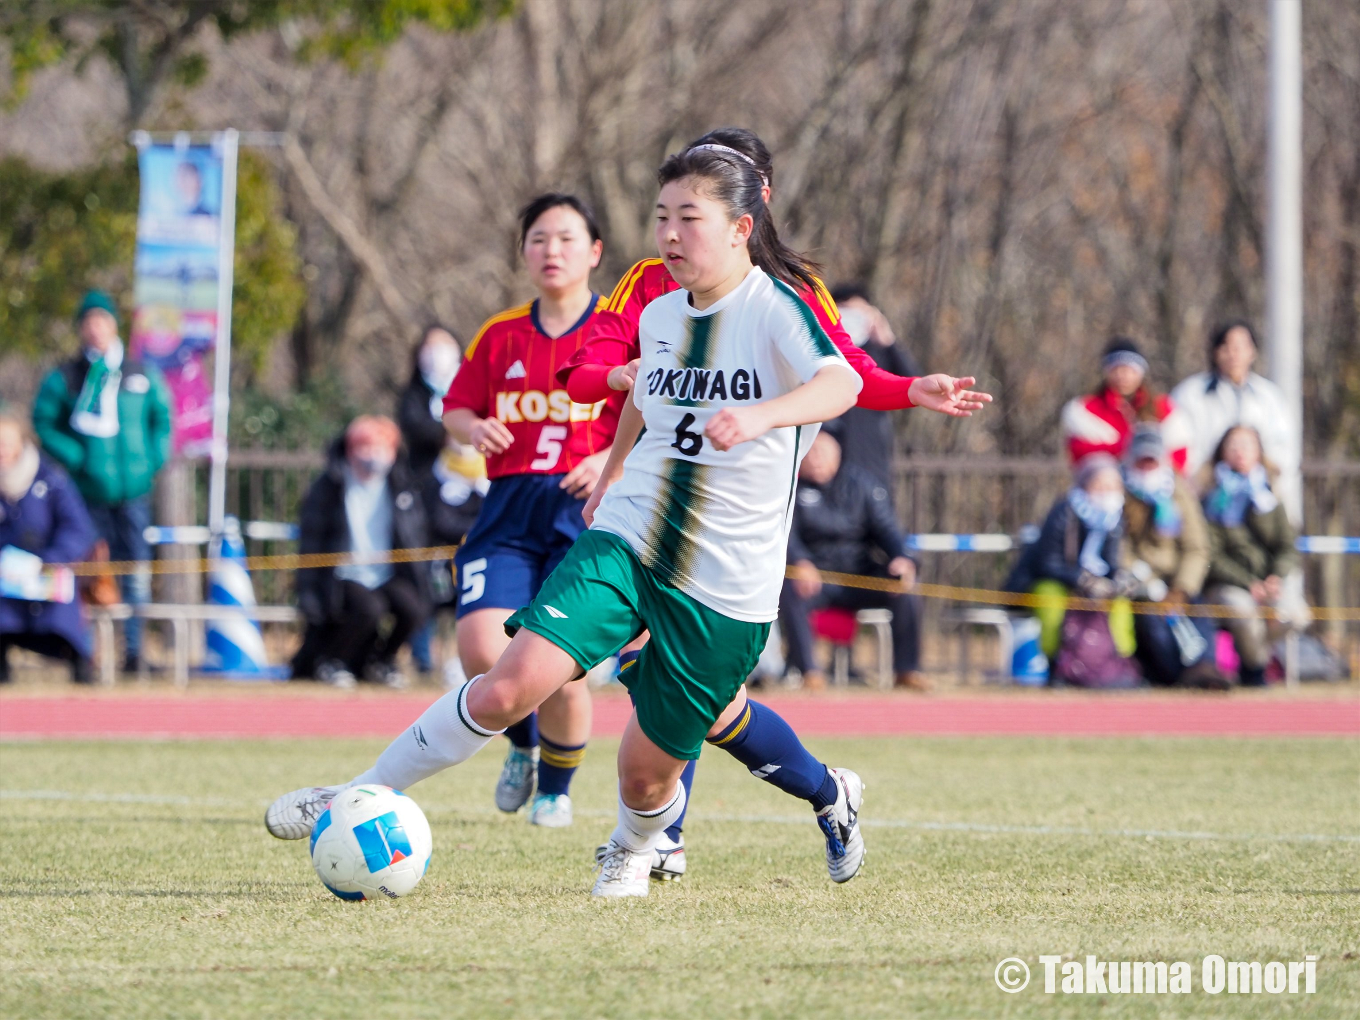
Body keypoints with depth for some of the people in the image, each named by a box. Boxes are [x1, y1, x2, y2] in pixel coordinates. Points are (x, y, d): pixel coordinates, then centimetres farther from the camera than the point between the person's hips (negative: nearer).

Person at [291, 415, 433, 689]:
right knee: (369, 608, -35)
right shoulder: (328, 489, 0)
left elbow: (417, 541, 13)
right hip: (345, 579, -3)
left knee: (412, 606, -28)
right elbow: (310, 544, 1)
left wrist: (421, 585, 2)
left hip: (389, 577, 3)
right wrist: (308, 594, -8)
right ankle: (328, 660, -6)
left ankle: (381, 660, 4)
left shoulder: (404, 487, 8)